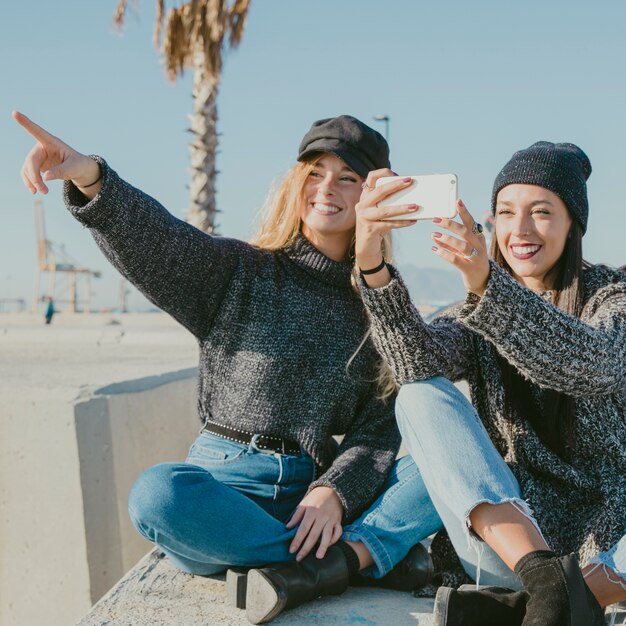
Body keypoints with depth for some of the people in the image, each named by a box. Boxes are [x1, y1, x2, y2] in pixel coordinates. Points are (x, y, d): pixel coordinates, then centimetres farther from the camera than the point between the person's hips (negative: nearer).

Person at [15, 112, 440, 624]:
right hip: (224, 484, -1)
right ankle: (375, 551, -27)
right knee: (158, 494, -35)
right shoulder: (238, 273, 6)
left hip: (317, 492, 2)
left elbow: (380, 428, 3)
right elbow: (151, 239, -13)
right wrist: (91, 179, -33)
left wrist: (335, 491, -17)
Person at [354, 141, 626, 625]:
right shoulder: (479, 312, 7)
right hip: (506, 534, 2)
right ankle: (550, 581, -34)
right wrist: (372, 265, -33)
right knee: (420, 397, -20)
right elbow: (418, 363, -16)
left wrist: (487, 283, -41)